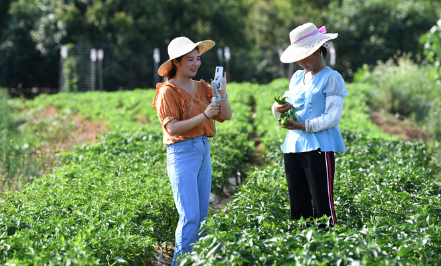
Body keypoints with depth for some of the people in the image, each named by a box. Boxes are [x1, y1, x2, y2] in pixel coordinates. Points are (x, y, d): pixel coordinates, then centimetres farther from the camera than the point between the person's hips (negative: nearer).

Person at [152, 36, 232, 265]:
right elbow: (173, 128, -15)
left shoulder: (201, 88, 12)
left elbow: (226, 116, 9)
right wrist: (203, 116, -21)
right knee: (190, 216, -11)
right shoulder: (168, 92, -7)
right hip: (182, 152, -7)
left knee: (202, 215, 9)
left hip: (204, 150, 7)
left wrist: (222, 93, -7)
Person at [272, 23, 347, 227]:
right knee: (298, 207, 8)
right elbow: (289, 108, 20)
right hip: (293, 146, 7)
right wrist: (280, 109, -3)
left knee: (322, 206, -7)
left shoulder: (331, 78, -4)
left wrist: (305, 126, -19)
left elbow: (333, 117, -11)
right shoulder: (297, 77, 17)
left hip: (318, 147, -7)